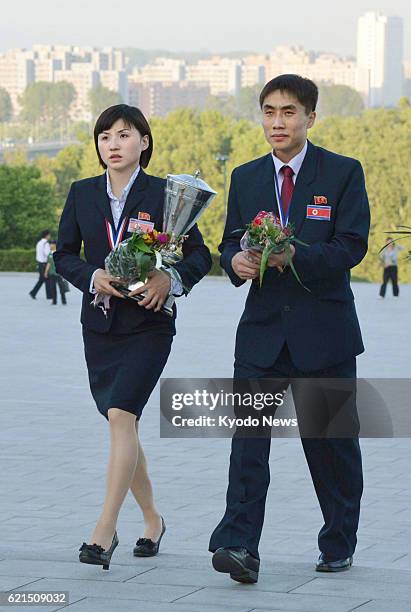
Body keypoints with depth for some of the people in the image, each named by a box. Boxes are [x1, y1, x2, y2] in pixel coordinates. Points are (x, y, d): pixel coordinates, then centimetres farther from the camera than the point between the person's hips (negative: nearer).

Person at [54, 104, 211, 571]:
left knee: (121, 414, -19)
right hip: (99, 324, 4)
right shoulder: (82, 194, 6)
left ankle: (105, 529, -20)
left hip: (149, 323, -4)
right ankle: (151, 520, 28)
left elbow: (200, 255, -1)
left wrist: (169, 278, -20)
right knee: (122, 424, 11)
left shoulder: (164, 194, -3)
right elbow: (64, 254, 8)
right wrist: (95, 277, -11)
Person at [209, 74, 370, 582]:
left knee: (332, 442, 8)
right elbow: (229, 243, 12)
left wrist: (292, 257, -26)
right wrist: (236, 260, -13)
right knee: (247, 434, -12)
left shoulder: (343, 173, -2)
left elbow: (352, 246, -11)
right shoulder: (245, 178, 11)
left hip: (323, 331, -2)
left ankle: (338, 546, 25)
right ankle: (239, 545, -18)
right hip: (262, 327, 2)